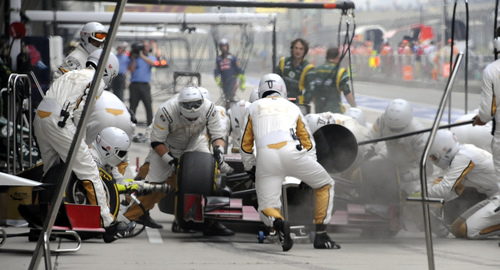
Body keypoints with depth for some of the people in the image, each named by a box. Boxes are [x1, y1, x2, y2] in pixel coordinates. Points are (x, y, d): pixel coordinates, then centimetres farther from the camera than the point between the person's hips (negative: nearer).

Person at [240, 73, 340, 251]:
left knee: (267, 209, 8)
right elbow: (308, 142, 32)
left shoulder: (254, 108, 28)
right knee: (326, 185, 22)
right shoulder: (292, 107, 29)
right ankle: (321, 236, 13)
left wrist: (251, 169, 45)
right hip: (291, 152, 0)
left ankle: (279, 224, -29)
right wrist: (308, 174, 40)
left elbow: (246, 145, 30)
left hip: (265, 157, 0)